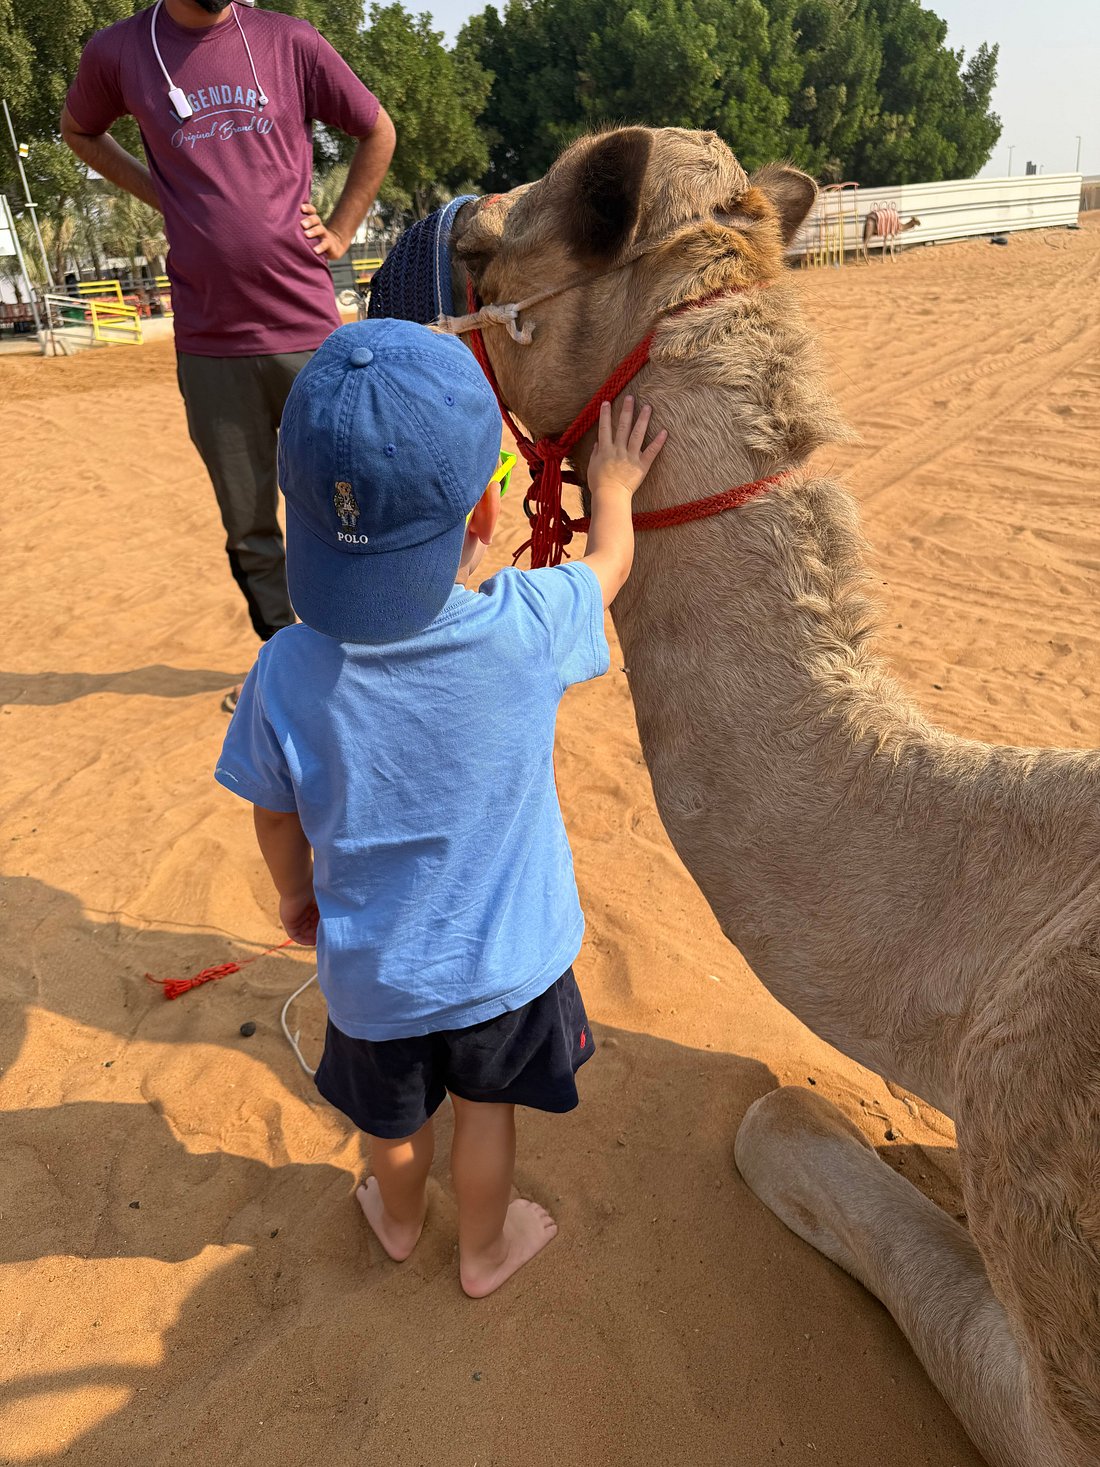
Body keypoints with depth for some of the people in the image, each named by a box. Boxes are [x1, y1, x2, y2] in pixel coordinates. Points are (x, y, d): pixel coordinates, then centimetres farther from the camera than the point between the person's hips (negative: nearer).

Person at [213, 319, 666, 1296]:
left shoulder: (287, 673, -24)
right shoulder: (528, 629, -26)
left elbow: (278, 819, -8)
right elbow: (611, 561, -4)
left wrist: (297, 891, 13)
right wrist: (614, 486, 17)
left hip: (375, 968, 1)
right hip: (508, 958, -1)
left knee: (396, 1115, 29)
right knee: (486, 1108, 26)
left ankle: (399, 1222, 59)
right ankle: (485, 1250, 52)